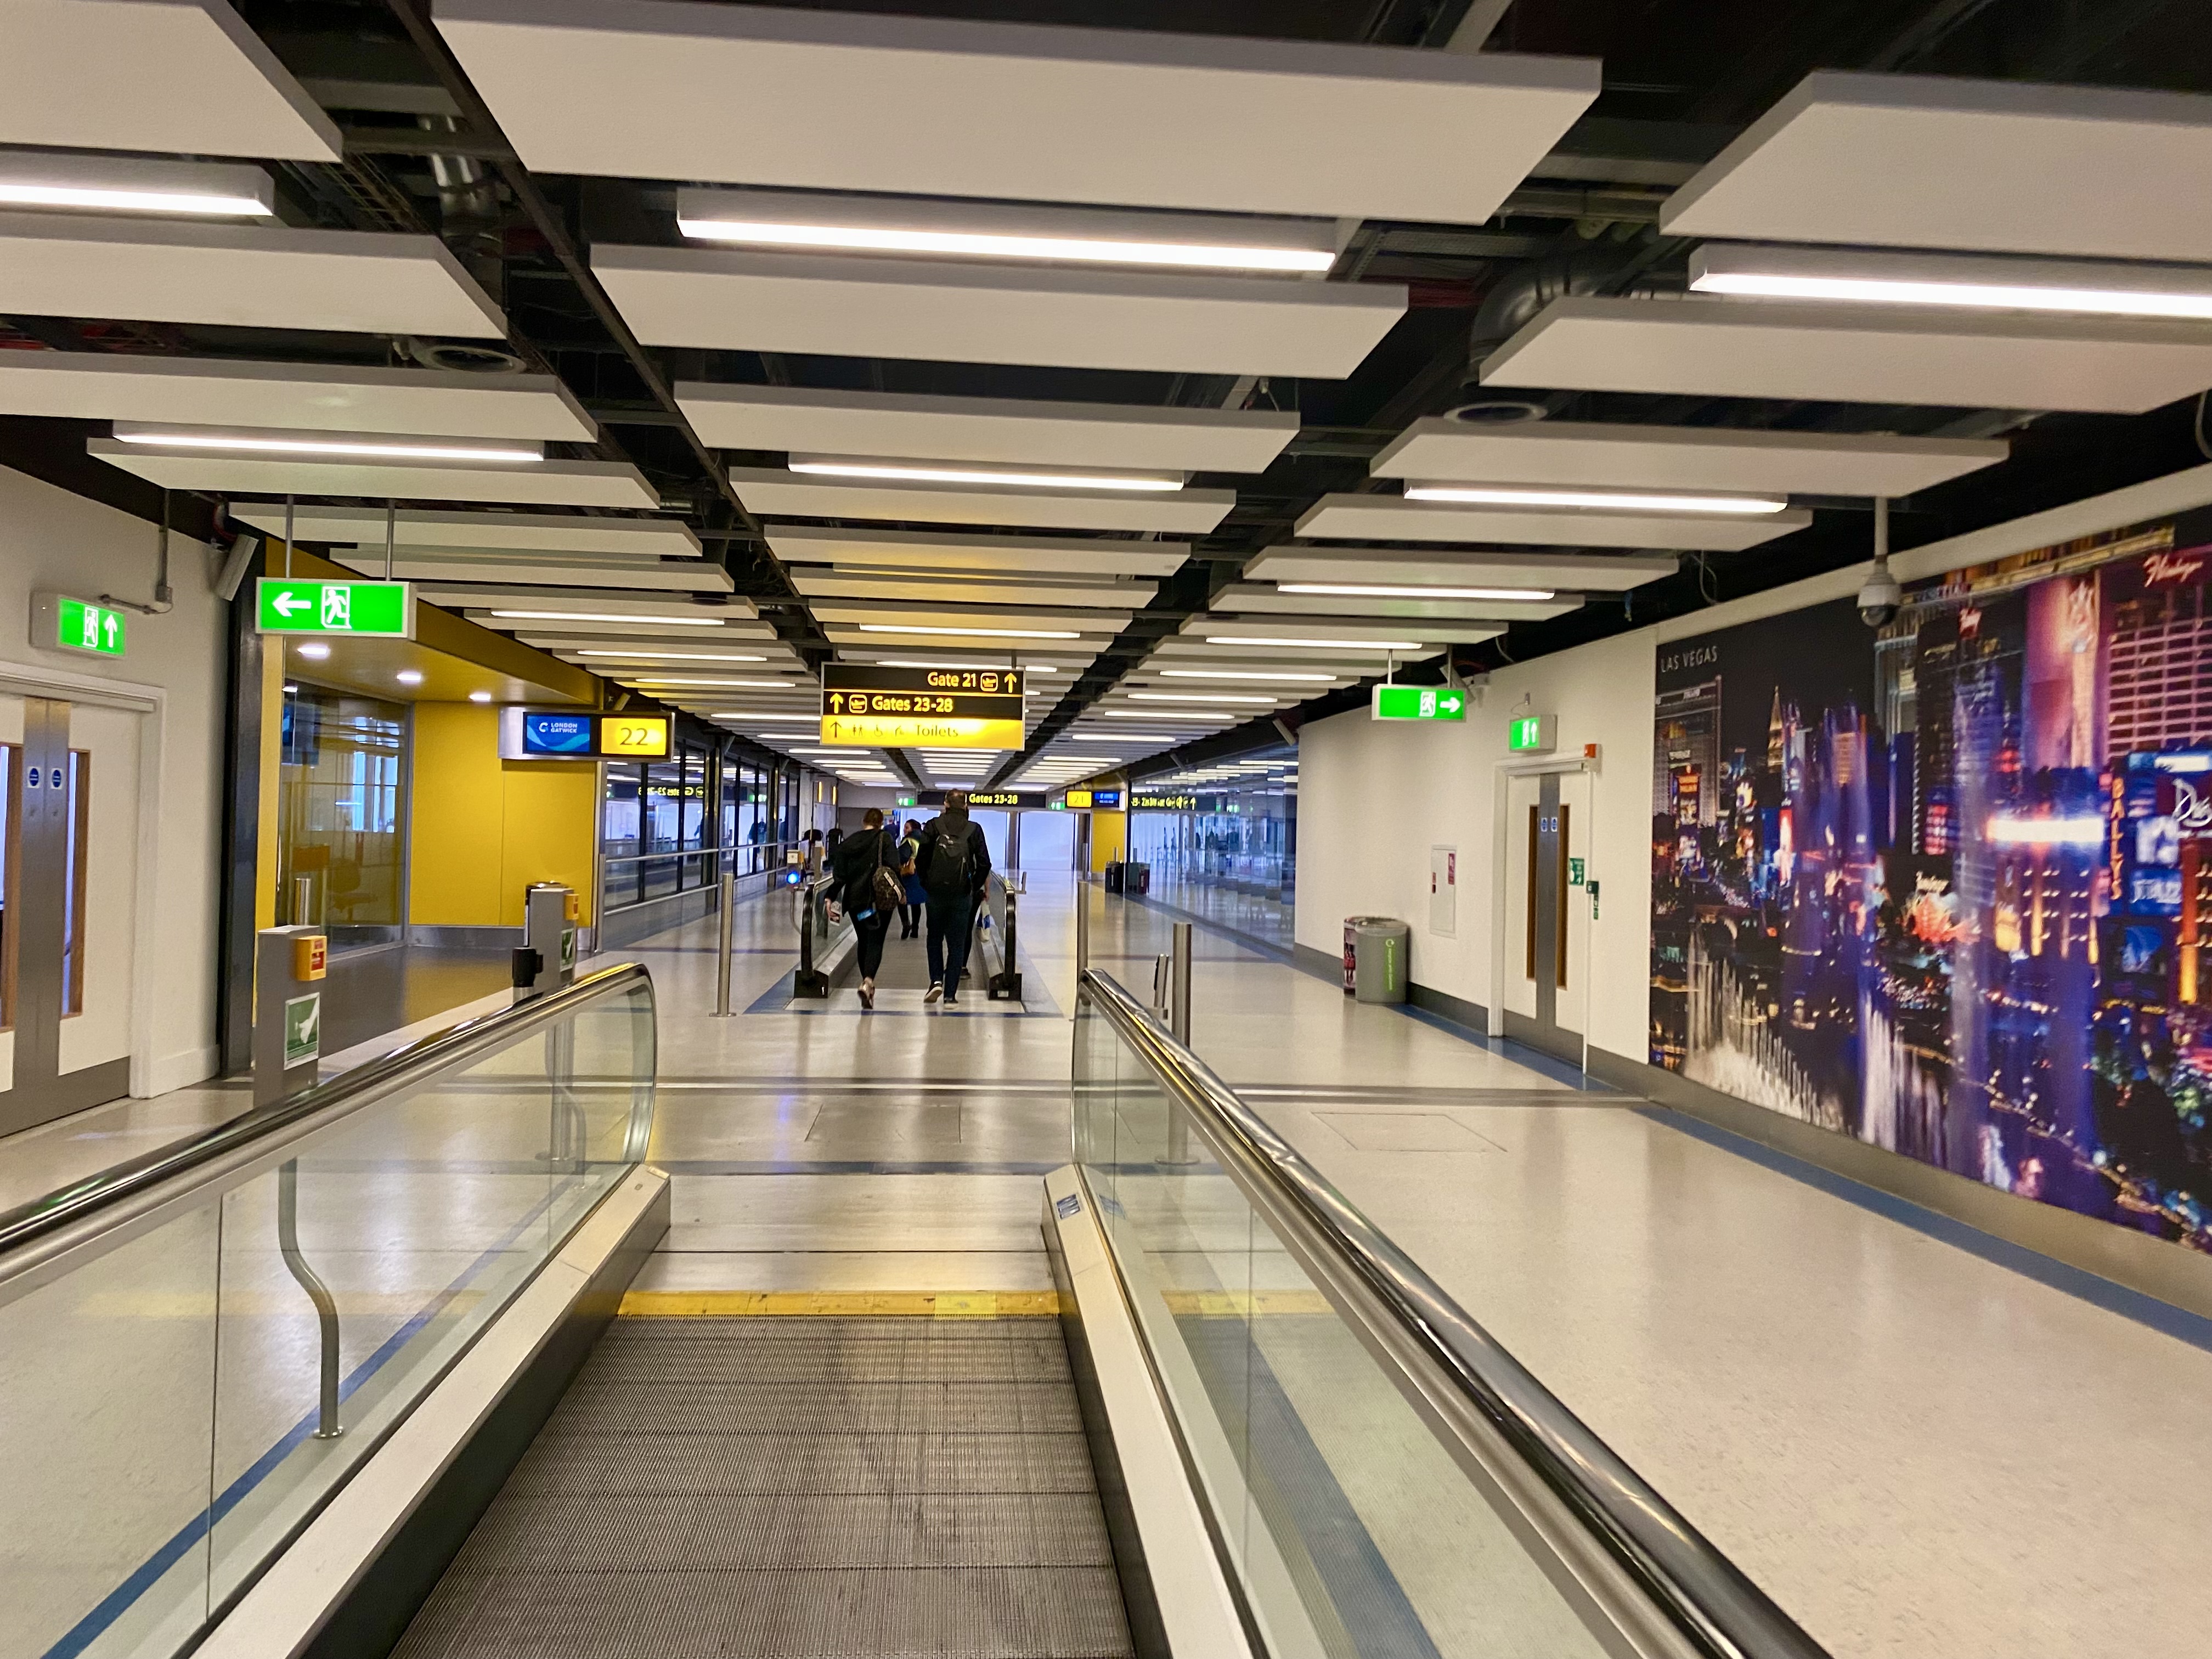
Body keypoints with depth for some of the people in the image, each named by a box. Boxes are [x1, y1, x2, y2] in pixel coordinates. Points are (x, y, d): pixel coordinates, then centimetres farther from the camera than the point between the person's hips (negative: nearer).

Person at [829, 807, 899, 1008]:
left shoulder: (847, 843, 7)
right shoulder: (885, 839, -3)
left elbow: (839, 875, 3)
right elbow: (893, 868, -12)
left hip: (855, 899, 4)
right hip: (880, 899, -4)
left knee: (864, 942, 17)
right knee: (876, 942, -5)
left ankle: (868, 985, 23)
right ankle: (868, 982, -27)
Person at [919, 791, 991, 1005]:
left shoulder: (933, 826, -1)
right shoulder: (974, 829, 0)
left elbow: (921, 859, -4)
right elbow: (984, 864, -3)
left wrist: (926, 883, 8)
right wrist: (975, 887, 8)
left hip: (936, 892, 0)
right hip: (962, 894, 0)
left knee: (935, 938, 19)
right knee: (957, 944, 6)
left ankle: (936, 980, 2)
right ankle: (950, 995, 4)